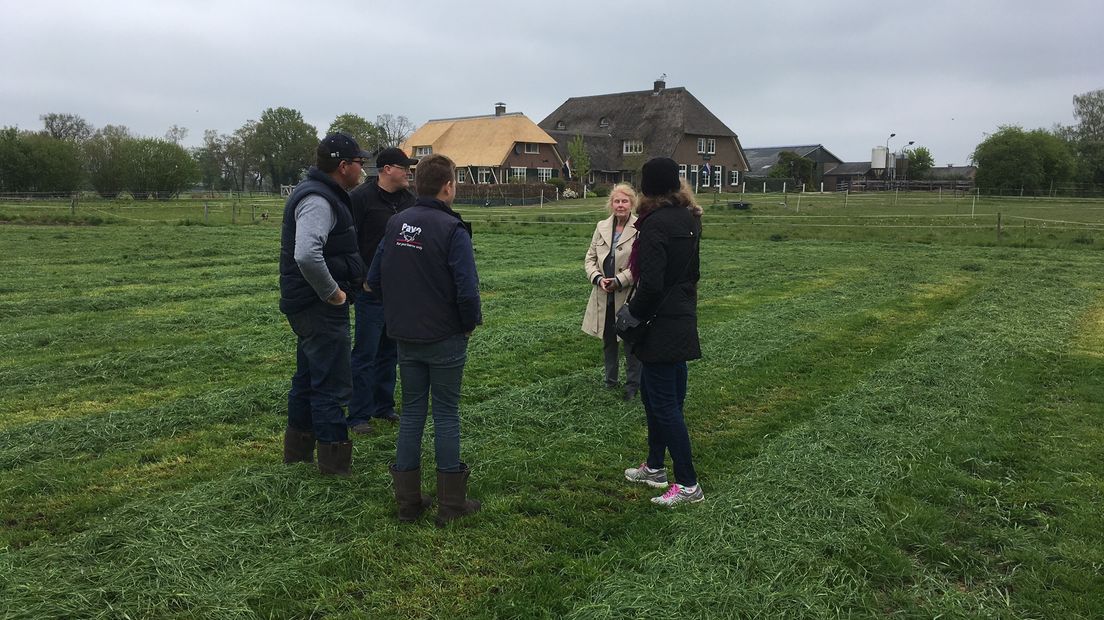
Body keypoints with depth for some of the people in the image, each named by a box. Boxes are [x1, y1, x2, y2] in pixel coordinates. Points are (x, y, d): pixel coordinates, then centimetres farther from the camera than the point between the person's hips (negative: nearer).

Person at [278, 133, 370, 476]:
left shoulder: (321, 194, 14)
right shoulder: (318, 201, -20)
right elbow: (306, 255, -36)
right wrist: (332, 292, -23)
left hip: (308, 306, 11)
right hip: (320, 308, -11)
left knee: (308, 377, 20)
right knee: (332, 384, -3)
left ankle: (298, 450, 34)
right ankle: (335, 461, 7)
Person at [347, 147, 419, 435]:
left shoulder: (408, 199, 9)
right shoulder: (361, 198, -10)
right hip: (371, 290, -6)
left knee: (390, 351, 14)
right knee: (365, 353, 0)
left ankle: (384, 406, 26)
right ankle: (359, 415, 9)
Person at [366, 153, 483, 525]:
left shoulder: (396, 224, 3)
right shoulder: (452, 230, -16)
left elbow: (374, 280, 6)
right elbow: (467, 290, -23)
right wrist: (471, 323, -5)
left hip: (405, 338, 5)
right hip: (445, 339, -5)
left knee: (412, 411, 14)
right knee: (446, 414, 6)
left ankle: (408, 501, 20)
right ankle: (450, 503, 14)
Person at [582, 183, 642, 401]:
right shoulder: (602, 227, 7)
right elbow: (590, 258, 9)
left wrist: (618, 281, -18)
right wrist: (598, 278, -8)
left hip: (628, 295, -5)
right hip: (604, 295, 5)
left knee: (631, 342, 4)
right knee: (608, 340, 17)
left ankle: (632, 385, 18)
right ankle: (610, 380, 32)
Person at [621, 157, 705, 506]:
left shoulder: (655, 224, -19)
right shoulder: (689, 219, 8)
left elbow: (651, 284, -24)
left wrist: (634, 313, -9)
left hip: (660, 325, -9)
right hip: (683, 319, 9)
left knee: (664, 403, -2)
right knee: (652, 393, 21)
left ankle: (688, 485, 5)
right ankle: (654, 467, 32)